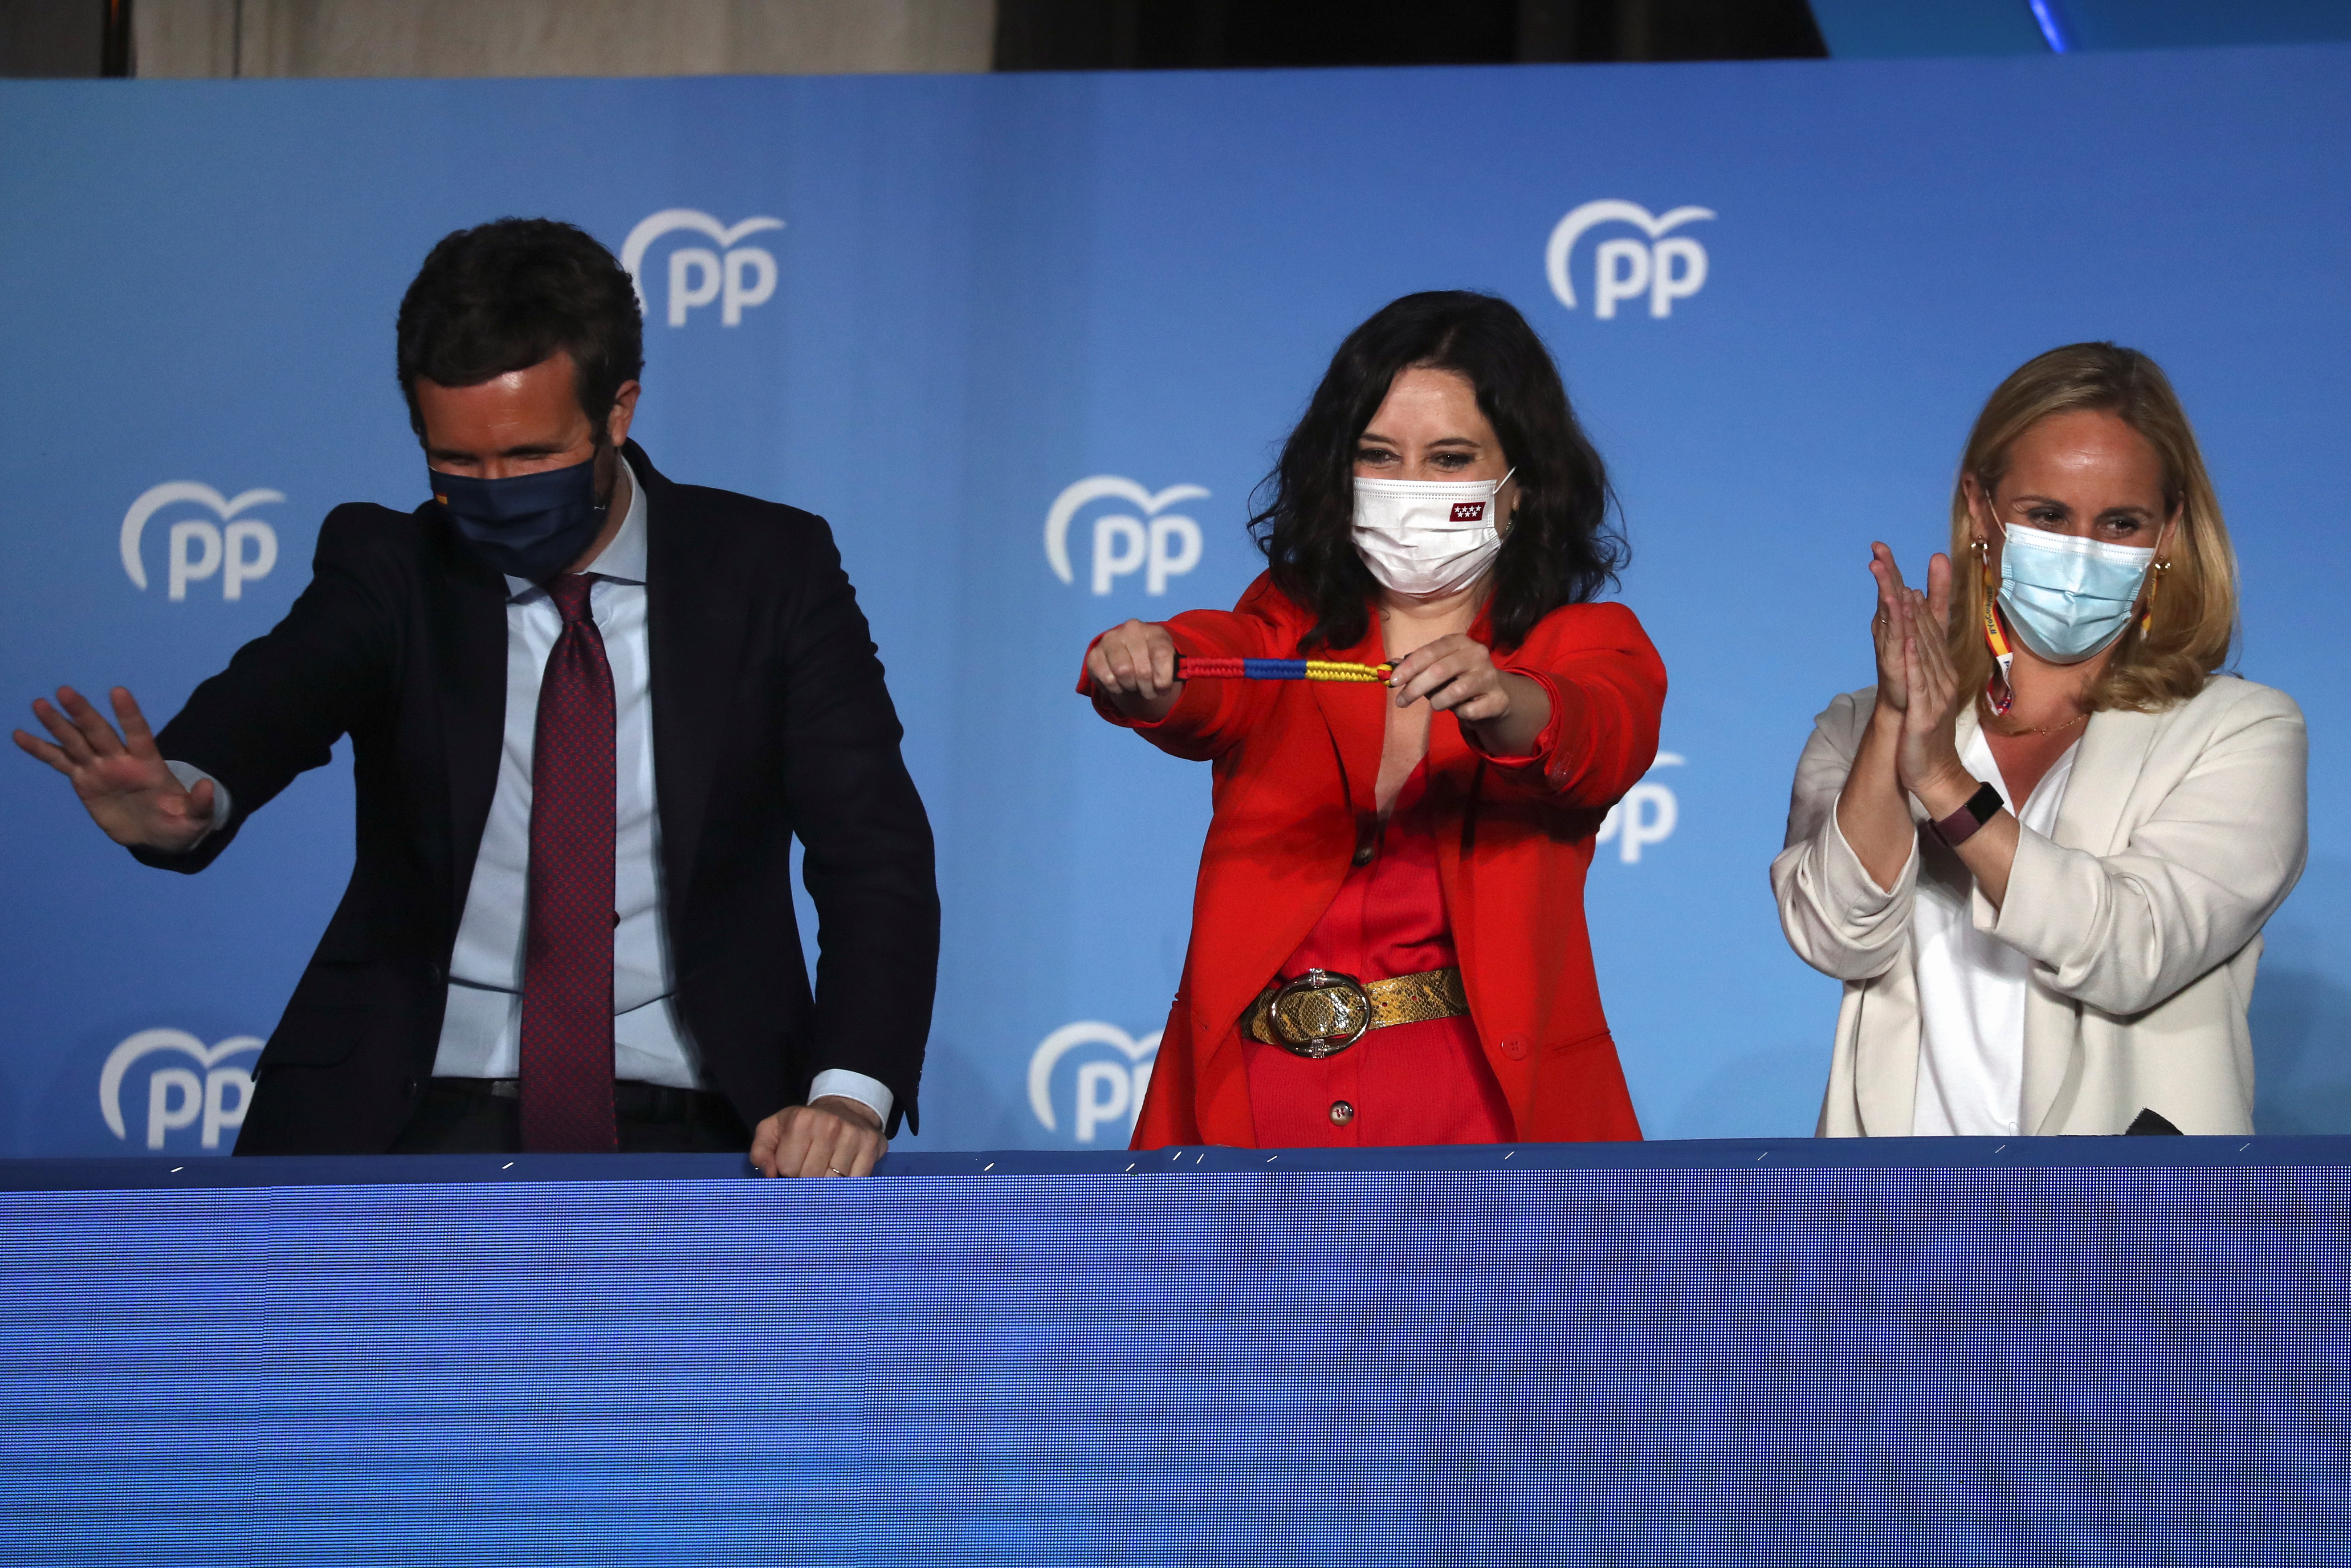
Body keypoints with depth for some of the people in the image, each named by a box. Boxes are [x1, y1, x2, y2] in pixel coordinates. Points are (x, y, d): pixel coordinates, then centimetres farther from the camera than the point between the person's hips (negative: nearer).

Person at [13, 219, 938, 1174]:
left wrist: (851, 1093, -20)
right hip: (424, 1118, 0)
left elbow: (875, 852, -3)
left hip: (686, 1131, 0)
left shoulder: (772, 570, 3)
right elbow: (282, 691, -16)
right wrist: (188, 792, -41)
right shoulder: (391, 567, 4)